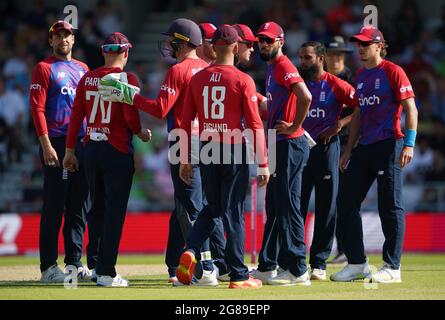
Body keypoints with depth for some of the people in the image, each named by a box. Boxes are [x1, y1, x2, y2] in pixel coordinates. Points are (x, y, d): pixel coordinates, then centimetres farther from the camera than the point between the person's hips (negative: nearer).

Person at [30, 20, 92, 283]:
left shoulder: (83, 69, 18)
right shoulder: (45, 68, 0)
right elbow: (38, 108, -7)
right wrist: (46, 145, -16)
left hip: (83, 143, 6)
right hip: (57, 144, -6)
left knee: (79, 206, 7)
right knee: (54, 206, -6)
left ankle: (74, 262, 13)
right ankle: (49, 266, -5)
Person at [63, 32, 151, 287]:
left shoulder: (87, 79, 6)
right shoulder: (127, 79, -8)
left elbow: (76, 115, 6)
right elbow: (131, 115, -17)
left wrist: (70, 150, 11)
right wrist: (141, 133, 3)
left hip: (91, 150, 5)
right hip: (118, 151, -5)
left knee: (98, 209, 16)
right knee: (114, 213, -2)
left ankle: (99, 265, 19)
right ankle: (106, 273, -6)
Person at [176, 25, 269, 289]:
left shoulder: (197, 79, 5)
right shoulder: (242, 80, -7)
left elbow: (186, 122, 7)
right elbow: (255, 124, -9)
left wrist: (185, 160, 14)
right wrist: (263, 163, -5)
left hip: (207, 151, 4)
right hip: (235, 152, -4)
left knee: (213, 208, 19)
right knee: (234, 212, 1)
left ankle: (191, 252, -4)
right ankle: (239, 276, 5)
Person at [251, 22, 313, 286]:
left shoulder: (285, 67, -13)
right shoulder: (272, 68, 18)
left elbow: (305, 97, -28)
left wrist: (293, 127, -20)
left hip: (290, 145, -11)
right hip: (278, 145, 11)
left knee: (288, 207, -9)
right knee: (274, 207, 14)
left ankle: (298, 271, -8)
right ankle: (267, 267, 21)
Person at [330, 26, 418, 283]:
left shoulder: (392, 71, -6)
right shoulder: (361, 76, 17)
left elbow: (411, 109, -10)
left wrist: (409, 144, -20)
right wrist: (349, 149, 20)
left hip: (388, 146, -8)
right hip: (364, 147, 8)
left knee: (390, 206, -5)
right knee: (347, 203, 5)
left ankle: (392, 267, 0)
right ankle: (357, 264, 12)